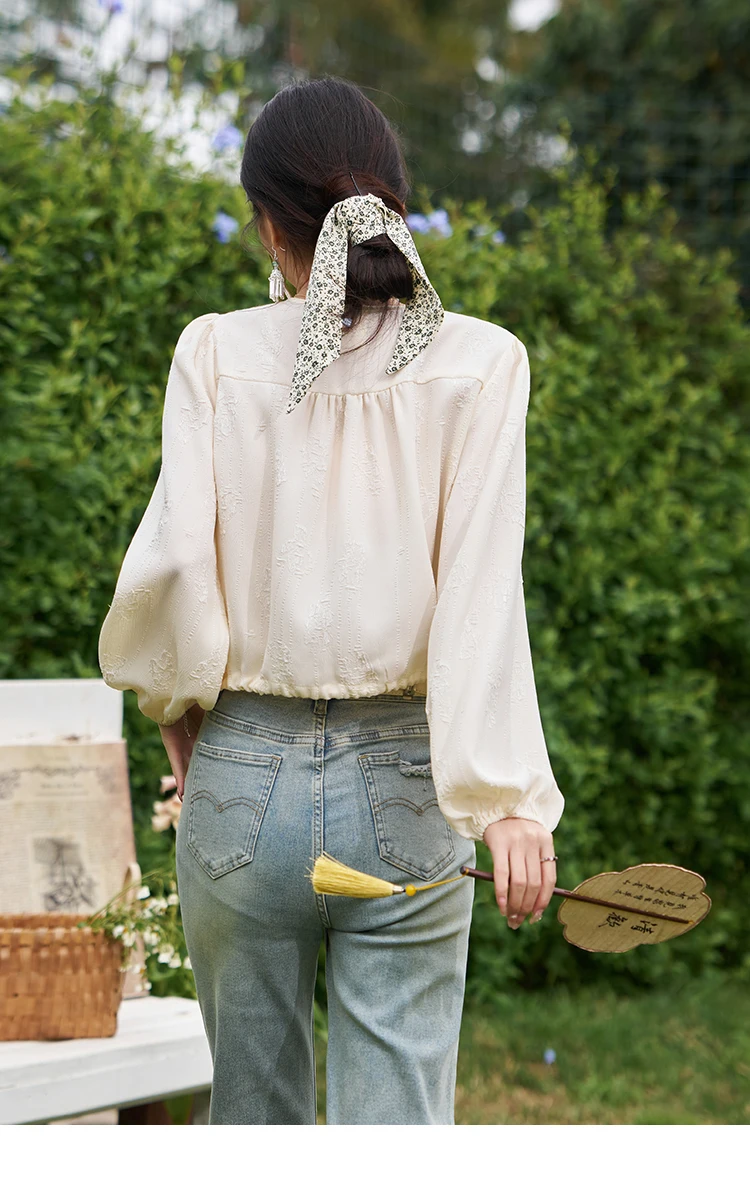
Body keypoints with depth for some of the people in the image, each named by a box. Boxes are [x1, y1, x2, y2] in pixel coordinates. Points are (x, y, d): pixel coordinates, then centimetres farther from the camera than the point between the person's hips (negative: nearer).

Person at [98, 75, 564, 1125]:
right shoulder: (479, 360, -4)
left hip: (244, 774, 1)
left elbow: (172, 558, -8)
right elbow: (483, 585, -11)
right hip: (404, 788, -1)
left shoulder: (217, 351, -3)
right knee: (398, 1117, 2)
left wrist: (176, 702, 10)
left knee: (254, 1097, 17)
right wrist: (506, 799, -12)